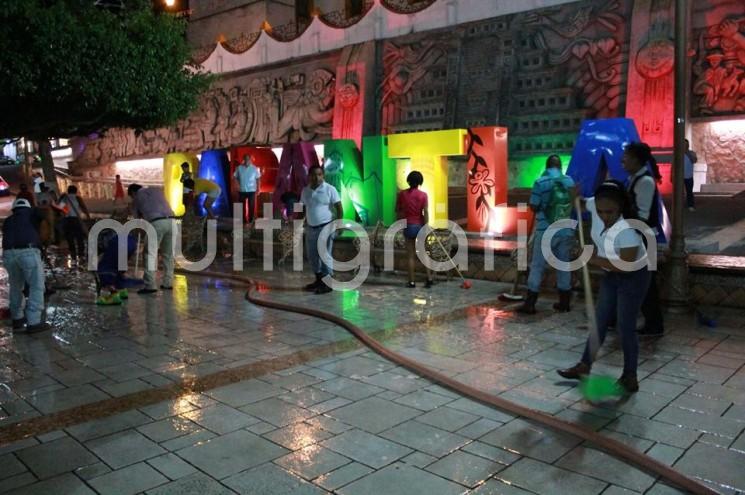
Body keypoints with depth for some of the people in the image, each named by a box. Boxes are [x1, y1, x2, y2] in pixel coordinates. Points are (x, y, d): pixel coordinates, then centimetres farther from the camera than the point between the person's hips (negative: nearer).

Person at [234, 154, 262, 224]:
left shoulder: (254, 168, 0)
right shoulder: (239, 168, 2)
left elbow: (258, 179, 2)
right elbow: (235, 177, 9)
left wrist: (258, 189, -2)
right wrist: (238, 185, -2)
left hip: (251, 190, -1)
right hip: (242, 190, 1)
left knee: (251, 206, 0)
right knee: (242, 206, 5)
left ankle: (251, 220, 10)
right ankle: (243, 220, 15)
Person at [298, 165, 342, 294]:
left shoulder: (330, 189, -8)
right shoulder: (305, 191, 8)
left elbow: (339, 207, -10)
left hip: (326, 227, -6)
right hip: (311, 228, 6)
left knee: (325, 256, -6)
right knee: (312, 255, 13)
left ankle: (328, 283, 2)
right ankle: (319, 280, 27)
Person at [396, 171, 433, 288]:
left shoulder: (402, 194, -2)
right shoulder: (423, 195, -7)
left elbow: (397, 210, 6)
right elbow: (426, 213, -11)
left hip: (408, 226, 1)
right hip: (420, 226, 0)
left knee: (411, 255, 6)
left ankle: (412, 281, 7)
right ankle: (429, 278, 8)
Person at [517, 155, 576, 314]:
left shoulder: (540, 182, -9)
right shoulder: (570, 181, 4)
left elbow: (533, 207, -7)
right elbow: (573, 203, 12)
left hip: (545, 231, -4)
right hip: (566, 231, 4)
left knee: (537, 266, 1)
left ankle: (530, 304, 1)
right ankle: (564, 303, 19)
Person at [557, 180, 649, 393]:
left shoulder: (627, 230, -35)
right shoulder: (595, 207, -16)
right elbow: (581, 204, 8)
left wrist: (593, 259, -29)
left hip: (633, 278, -7)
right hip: (611, 275, 8)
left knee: (625, 327, -1)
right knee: (599, 321, 15)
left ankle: (630, 377, 15)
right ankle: (584, 365, 26)